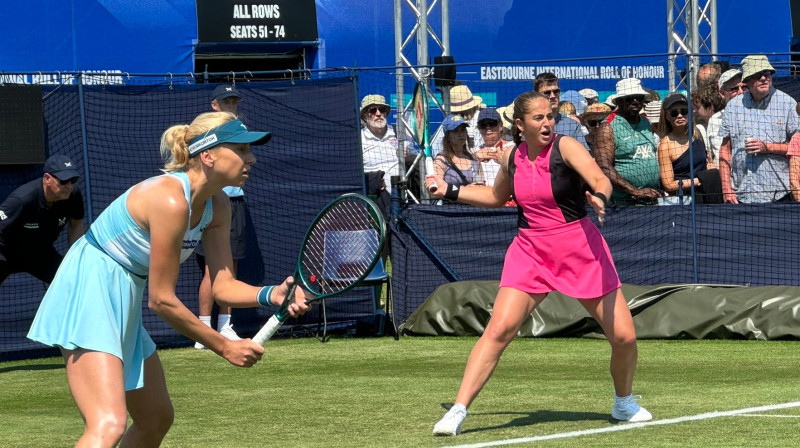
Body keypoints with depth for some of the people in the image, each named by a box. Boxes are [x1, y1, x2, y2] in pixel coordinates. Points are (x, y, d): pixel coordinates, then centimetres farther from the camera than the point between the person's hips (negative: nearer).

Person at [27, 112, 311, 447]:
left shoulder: (217, 207, 2)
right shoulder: (171, 200, -25)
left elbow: (222, 286, 3)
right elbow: (161, 300, -21)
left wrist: (271, 295, -17)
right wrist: (224, 346, -13)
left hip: (122, 303, 10)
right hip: (88, 291, -10)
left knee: (157, 419, 19)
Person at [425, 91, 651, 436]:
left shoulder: (565, 147, -10)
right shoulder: (512, 157, 4)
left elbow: (601, 180, -28)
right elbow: (496, 197, 26)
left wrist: (598, 197, -50)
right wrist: (450, 191, 21)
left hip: (580, 249, -2)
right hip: (530, 250, 2)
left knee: (624, 336, -3)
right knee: (499, 329, -17)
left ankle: (624, 403, 27)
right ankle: (458, 411, -16)